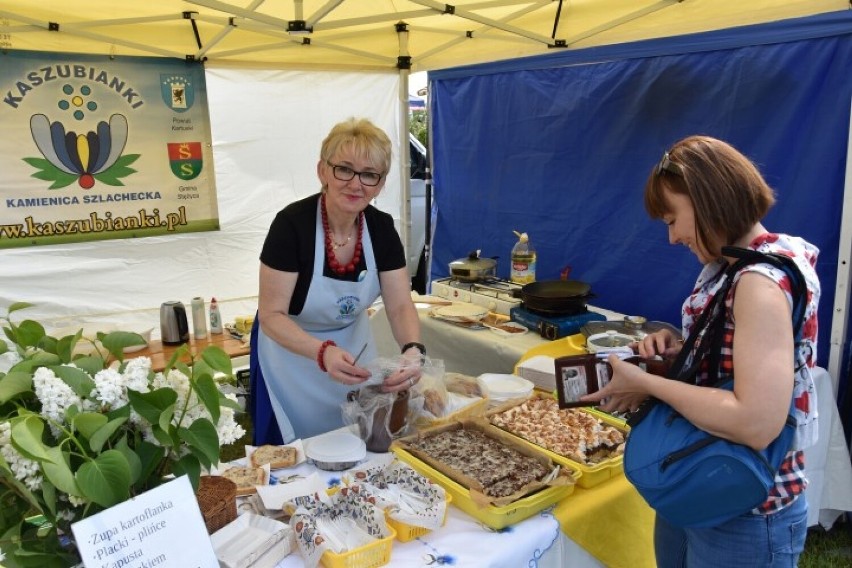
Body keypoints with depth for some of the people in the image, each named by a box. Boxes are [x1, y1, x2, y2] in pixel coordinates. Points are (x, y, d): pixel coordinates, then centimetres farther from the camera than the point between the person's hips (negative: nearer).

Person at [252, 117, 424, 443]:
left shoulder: (382, 228, -12)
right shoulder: (291, 224, -26)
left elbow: (400, 306, -13)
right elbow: (272, 315, -25)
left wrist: (413, 351, -34)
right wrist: (324, 353, -41)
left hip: (354, 347, 4)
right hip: (293, 352, -4)